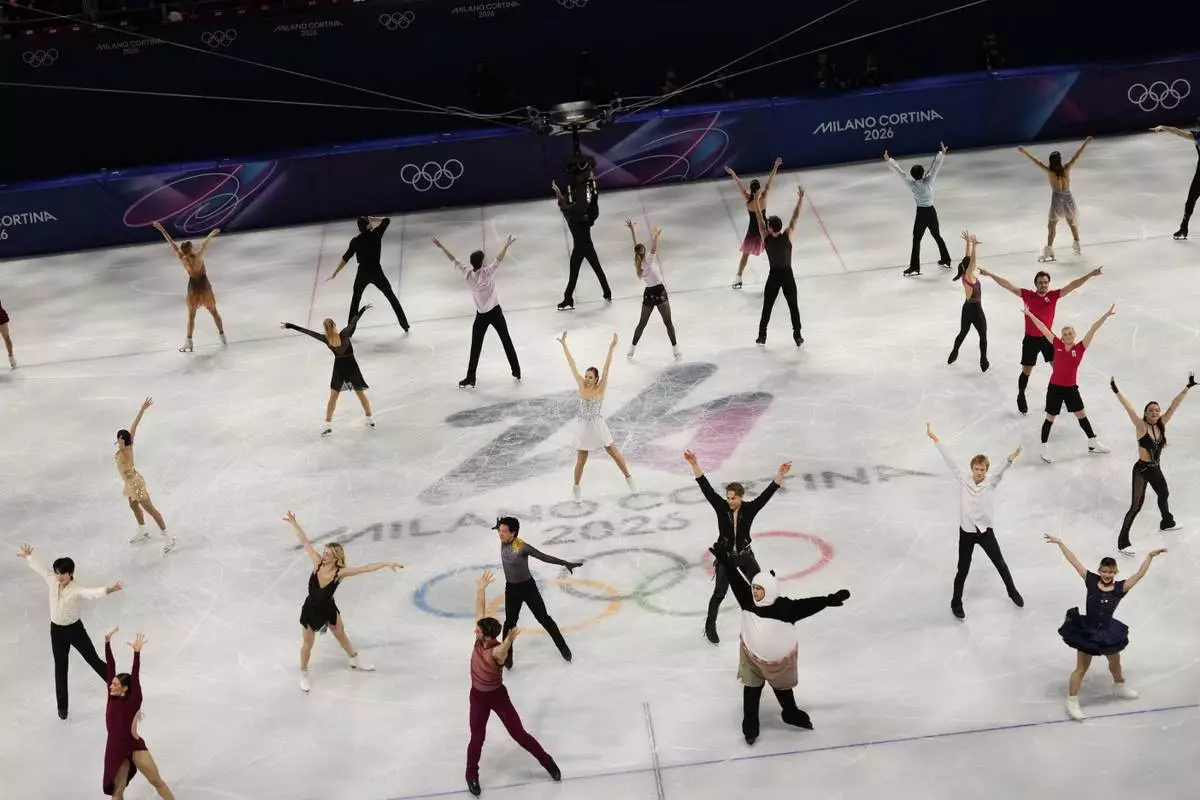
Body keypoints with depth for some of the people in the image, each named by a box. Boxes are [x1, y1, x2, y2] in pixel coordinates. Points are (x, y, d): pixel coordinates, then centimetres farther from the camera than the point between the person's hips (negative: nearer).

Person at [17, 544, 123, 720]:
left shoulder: (77, 590, -24)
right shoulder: (52, 582, -8)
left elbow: (92, 593, -45)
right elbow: (38, 567, 10)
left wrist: (108, 590, -67)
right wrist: (27, 556, 28)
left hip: (75, 629, -4)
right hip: (57, 631, 4)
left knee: (94, 660, 7)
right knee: (61, 668, 15)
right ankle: (62, 706, 28)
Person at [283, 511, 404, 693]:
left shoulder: (340, 572, -25)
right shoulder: (318, 562, -23)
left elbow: (367, 568, -26)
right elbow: (305, 542, -20)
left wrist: (387, 564, -31)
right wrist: (294, 524, -19)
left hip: (328, 609, 1)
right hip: (310, 610, -1)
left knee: (342, 636, 25)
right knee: (307, 644, 14)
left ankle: (355, 663, 50)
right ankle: (304, 675, 37)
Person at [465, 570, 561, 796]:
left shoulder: (498, 652, -33)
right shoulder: (481, 639, -16)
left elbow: (501, 651, -61)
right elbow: (480, 610, -11)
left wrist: (509, 641, -83)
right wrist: (481, 588, -14)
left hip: (497, 695, -4)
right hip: (477, 696, 4)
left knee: (519, 734, 5)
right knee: (477, 738, 9)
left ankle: (547, 762, 24)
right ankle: (472, 775, 30)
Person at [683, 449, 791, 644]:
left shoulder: (750, 508, -14)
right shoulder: (721, 507, -15)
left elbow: (767, 493, -22)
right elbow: (706, 488, -23)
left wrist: (780, 474, -34)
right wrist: (695, 465, -33)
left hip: (745, 555, 1)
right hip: (725, 556, -1)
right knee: (719, 593, 1)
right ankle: (710, 626, 18)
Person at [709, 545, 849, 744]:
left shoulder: (784, 607, -32)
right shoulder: (747, 599, -23)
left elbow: (808, 605, -30)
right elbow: (736, 580, -20)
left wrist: (829, 600, -37)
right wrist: (724, 560, -24)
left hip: (780, 659, -1)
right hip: (752, 655, 1)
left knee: (782, 688, 23)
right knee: (751, 690, 10)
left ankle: (791, 714, 50)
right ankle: (750, 726, 27)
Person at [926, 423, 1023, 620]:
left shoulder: (991, 483, -9)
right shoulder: (964, 480, -7)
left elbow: (1001, 470, -28)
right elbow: (950, 461, -10)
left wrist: (1010, 459, -49)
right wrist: (935, 439, -13)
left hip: (985, 531, 1)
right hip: (966, 532, 0)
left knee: (1000, 564, 17)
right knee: (963, 570, 10)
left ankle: (1012, 592, 42)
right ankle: (956, 603, 28)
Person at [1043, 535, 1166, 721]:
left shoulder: (1120, 588, -12)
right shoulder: (1091, 581, -15)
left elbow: (1140, 574, -16)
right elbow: (1074, 562, -15)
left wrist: (1150, 556, -24)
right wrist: (1059, 542, -15)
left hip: (1108, 633, 3)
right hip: (1087, 631, -3)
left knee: (1115, 664, 28)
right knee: (1081, 669, 10)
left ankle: (1119, 687, 57)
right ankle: (1072, 702, 23)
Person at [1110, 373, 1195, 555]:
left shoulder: (1161, 424, -5)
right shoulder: (1141, 427, -20)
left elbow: (1173, 406, -8)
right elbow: (1129, 409, -30)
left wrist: (1187, 387, -12)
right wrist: (1116, 391, -41)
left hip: (1156, 469, 7)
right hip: (1141, 470, -7)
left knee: (1164, 494, 29)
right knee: (1136, 505, -9)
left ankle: (1167, 523, 58)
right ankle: (1123, 541, -5)